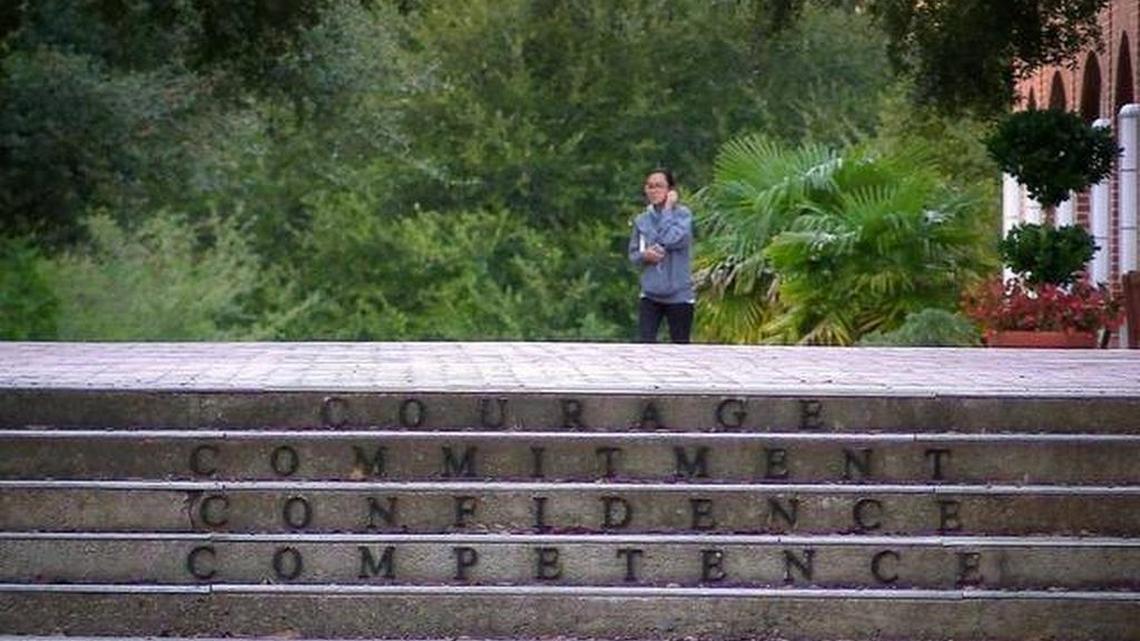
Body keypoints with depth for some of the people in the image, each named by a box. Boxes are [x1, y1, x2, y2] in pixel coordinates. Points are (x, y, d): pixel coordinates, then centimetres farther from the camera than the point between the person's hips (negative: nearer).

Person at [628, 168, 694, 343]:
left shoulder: (683, 214, -8)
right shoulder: (641, 220, 5)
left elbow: (671, 239, -24)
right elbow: (633, 254, 11)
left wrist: (668, 208, -16)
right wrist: (644, 255, -12)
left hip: (679, 295, -3)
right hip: (650, 294, 3)